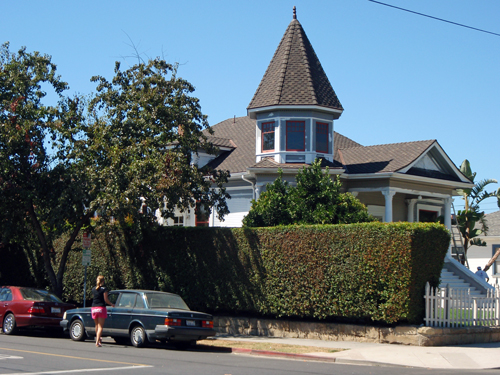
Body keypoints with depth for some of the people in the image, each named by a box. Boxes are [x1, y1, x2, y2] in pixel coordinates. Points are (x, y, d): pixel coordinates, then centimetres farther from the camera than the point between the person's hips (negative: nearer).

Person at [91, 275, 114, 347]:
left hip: (94, 308, 5)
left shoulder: (93, 289, 9)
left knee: (97, 325, 20)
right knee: (100, 326, -5)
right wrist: (112, 304, 7)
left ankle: (98, 339, 31)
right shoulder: (104, 289, -7)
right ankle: (97, 341, -16)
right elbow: (106, 299, -9)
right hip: (101, 308, -5)